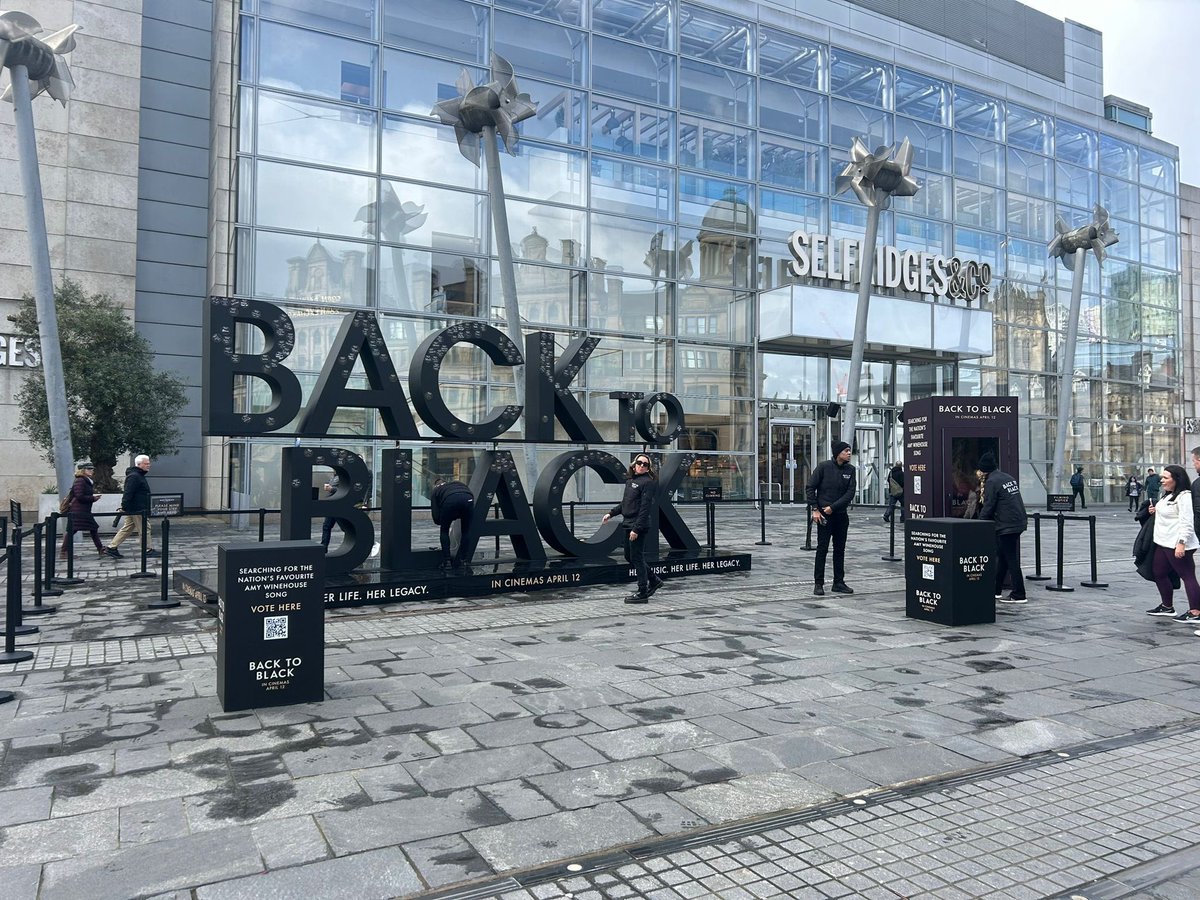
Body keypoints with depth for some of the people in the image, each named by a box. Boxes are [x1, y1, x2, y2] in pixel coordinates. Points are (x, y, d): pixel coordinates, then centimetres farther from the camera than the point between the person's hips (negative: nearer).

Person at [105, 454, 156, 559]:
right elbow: (128, 493, -23)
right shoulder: (134, 477, -17)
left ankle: (111, 548, 14)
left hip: (132, 510, 11)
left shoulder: (138, 476, 18)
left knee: (127, 528, 13)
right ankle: (148, 550, 6)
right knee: (145, 529, -2)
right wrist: (124, 507, -26)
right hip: (138, 510, -11)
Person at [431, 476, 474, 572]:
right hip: (468, 499, 2)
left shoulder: (435, 491, 35)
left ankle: (447, 562, 20)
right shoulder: (458, 483, 43)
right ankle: (462, 561, 23)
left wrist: (444, 522, 48)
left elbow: (436, 518, 26)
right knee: (465, 532, 23)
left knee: (444, 531, 22)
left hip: (450, 500, -2)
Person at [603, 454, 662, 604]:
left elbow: (645, 508, -18)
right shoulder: (630, 481, 14)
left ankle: (642, 593, 7)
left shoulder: (647, 482, -12)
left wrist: (636, 529, -22)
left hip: (639, 526, -9)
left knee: (637, 557, -3)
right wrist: (611, 513, 14)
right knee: (629, 556, 16)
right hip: (628, 524, 9)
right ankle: (654, 580, 28)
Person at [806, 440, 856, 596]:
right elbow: (810, 488, -6)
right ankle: (818, 584, 5)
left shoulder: (850, 470, 3)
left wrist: (833, 507, -13)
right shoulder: (824, 466, -8)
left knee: (840, 550, 9)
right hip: (824, 515, -4)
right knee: (822, 549, -1)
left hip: (841, 515, 4)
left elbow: (850, 493, -4)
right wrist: (815, 509, -11)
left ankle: (839, 582, 18)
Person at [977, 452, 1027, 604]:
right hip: (1020, 522, 9)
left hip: (1006, 526, -9)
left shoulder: (991, 482, -12)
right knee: (1003, 557, 15)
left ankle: (1019, 595, 0)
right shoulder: (1009, 477, 15)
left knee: (1011, 560, -3)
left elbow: (988, 507, -13)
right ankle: (996, 590, 22)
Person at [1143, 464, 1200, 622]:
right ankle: (1167, 606, 30)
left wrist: (1181, 543, -27)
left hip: (1177, 545, -11)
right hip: (1163, 543, 11)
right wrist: (1155, 511, 11)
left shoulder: (1184, 496, -15)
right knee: (1159, 574, 17)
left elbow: (1186, 522, -22)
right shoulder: (1167, 495, 15)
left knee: (1187, 576, -6)